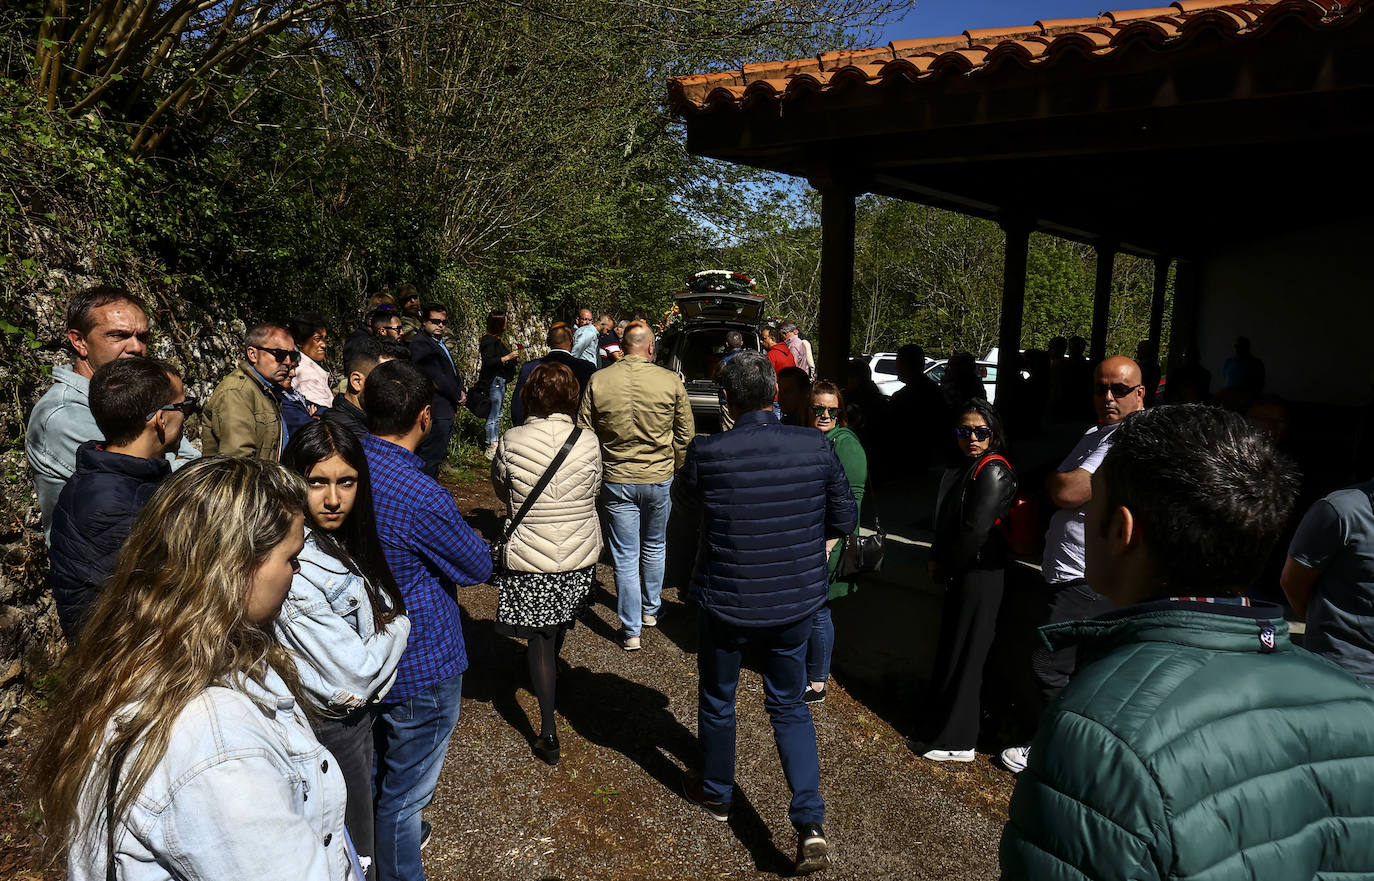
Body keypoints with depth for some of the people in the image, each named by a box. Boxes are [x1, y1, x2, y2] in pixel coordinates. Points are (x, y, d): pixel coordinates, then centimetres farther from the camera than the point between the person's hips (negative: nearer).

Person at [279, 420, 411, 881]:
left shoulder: (337, 540, 0)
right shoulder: (300, 570, -29)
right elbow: (356, 674, -26)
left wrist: (389, 619, -5)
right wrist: (400, 622, -12)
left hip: (352, 713, 9)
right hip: (333, 729, -9)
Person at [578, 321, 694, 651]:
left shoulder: (598, 381, -8)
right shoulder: (671, 381, -10)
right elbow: (685, 434, -1)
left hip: (616, 481, 0)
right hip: (659, 478, 1)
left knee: (625, 556, 7)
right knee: (654, 547, 22)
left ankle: (631, 630, 14)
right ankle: (650, 610, 38)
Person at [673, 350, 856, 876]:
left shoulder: (706, 453, -20)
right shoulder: (815, 446, -14)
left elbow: (686, 507, 1)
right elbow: (845, 518, -1)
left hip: (726, 601, -2)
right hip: (798, 601, 2)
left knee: (717, 699, 22)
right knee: (789, 705, 20)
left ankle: (716, 793, 43)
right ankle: (810, 823, 11)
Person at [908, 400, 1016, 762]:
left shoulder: (992, 470, -17)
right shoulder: (961, 467, 12)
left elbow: (975, 531, -23)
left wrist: (945, 568, -11)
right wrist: (937, 560, 6)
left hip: (978, 576, -9)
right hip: (961, 574, 10)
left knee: (962, 654, -1)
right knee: (952, 647, 20)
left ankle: (955, 742, 11)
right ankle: (940, 726, 36)